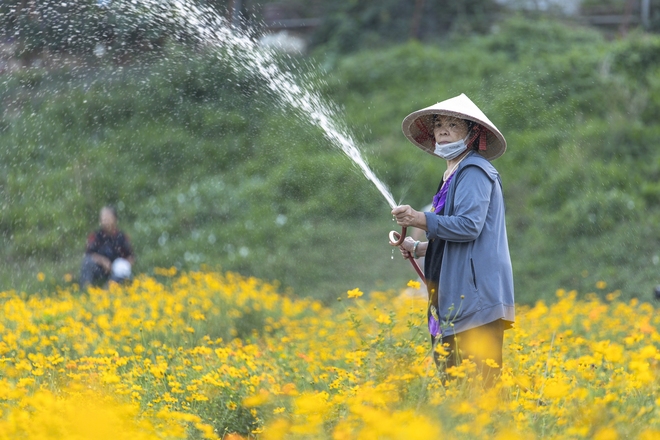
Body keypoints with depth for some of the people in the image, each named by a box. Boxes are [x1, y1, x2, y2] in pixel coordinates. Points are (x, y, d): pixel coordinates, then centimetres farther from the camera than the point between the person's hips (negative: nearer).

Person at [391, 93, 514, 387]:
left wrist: (420, 220, -17)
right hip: (457, 297, 10)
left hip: (476, 295, -10)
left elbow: (469, 225, -19)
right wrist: (418, 249, 20)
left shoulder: (474, 170, -8)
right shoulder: (453, 175, 22)